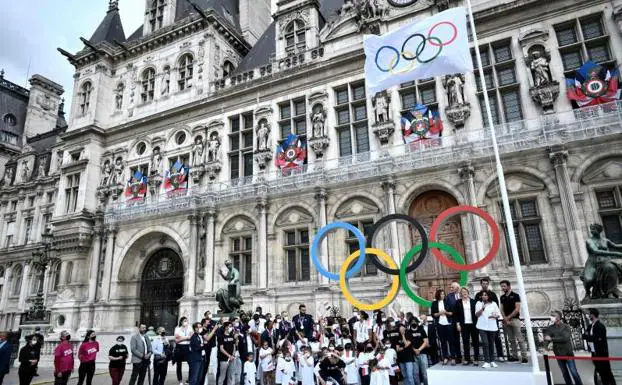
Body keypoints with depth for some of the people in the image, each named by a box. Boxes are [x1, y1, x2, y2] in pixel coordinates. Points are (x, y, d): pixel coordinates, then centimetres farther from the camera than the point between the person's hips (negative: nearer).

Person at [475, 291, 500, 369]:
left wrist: (494, 316, -12)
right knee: (485, 343, -12)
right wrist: (482, 308, -17)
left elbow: (498, 315, 10)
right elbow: (476, 314, -2)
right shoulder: (479, 303, 4)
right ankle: (486, 362, -11)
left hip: (492, 327, 2)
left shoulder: (494, 304, 9)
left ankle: (492, 361, 21)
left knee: (491, 344, 8)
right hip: (482, 327, -2)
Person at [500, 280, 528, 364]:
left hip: (515, 319, -5)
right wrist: (505, 319, -5)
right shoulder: (502, 297, 13)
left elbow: (517, 309, -8)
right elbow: (502, 309, 10)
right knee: (511, 340, 7)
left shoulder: (515, 295, -3)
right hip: (506, 321, 5)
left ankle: (524, 357, -4)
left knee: (520, 339, -7)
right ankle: (514, 356, 11)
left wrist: (508, 317, -10)